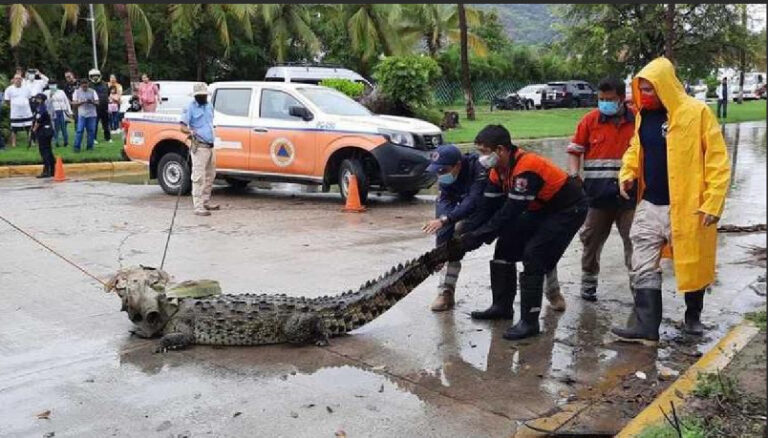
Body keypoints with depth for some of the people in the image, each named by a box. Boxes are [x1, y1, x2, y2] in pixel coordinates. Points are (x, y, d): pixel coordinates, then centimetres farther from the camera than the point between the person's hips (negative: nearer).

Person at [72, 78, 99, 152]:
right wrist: (82, 102, -16)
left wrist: (92, 102, -19)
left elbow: (97, 102, 2)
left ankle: (90, 146, 12)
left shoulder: (92, 91, 6)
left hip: (92, 114, 1)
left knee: (91, 131, 2)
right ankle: (77, 146, -2)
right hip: (82, 114, -1)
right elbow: (74, 103, 2)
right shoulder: (77, 92, 6)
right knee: (79, 130, -7)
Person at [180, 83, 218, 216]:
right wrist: (190, 131, -32)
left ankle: (206, 202, 27)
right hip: (199, 147, -8)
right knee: (199, 177, -10)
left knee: (210, 175, 15)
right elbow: (183, 127, -13)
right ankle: (198, 207, -10)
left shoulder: (209, 107, 16)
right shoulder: (190, 108, -6)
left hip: (210, 146, 8)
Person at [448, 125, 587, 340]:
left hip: (569, 209, -9)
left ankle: (529, 321, -10)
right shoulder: (497, 171, -6)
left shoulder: (526, 169, -34)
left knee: (533, 255, -19)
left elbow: (508, 214, -35)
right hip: (541, 208, 9)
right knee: (506, 245, 4)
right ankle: (502, 306, 17)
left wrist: (472, 240, -33)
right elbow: (488, 208, -3)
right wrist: (464, 236, -14)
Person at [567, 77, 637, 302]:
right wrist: (574, 177, -9)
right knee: (592, 239, 9)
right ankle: (588, 283, 24)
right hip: (596, 193, 0)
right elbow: (574, 150, 5)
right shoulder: (590, 120, 1)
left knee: (634, 240, 5)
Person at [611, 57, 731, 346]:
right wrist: (627, 173, 1)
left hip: (686, 206, -5)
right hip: (649, 206, 5)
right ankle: (645, 326, 6)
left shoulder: (697, 112, -11)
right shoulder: (644, 115, 6)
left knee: (693, 265, 13)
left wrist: (712, 202, -17)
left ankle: (693, 317, 34)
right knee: (643, 268, 1)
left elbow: (717, 161, -12)